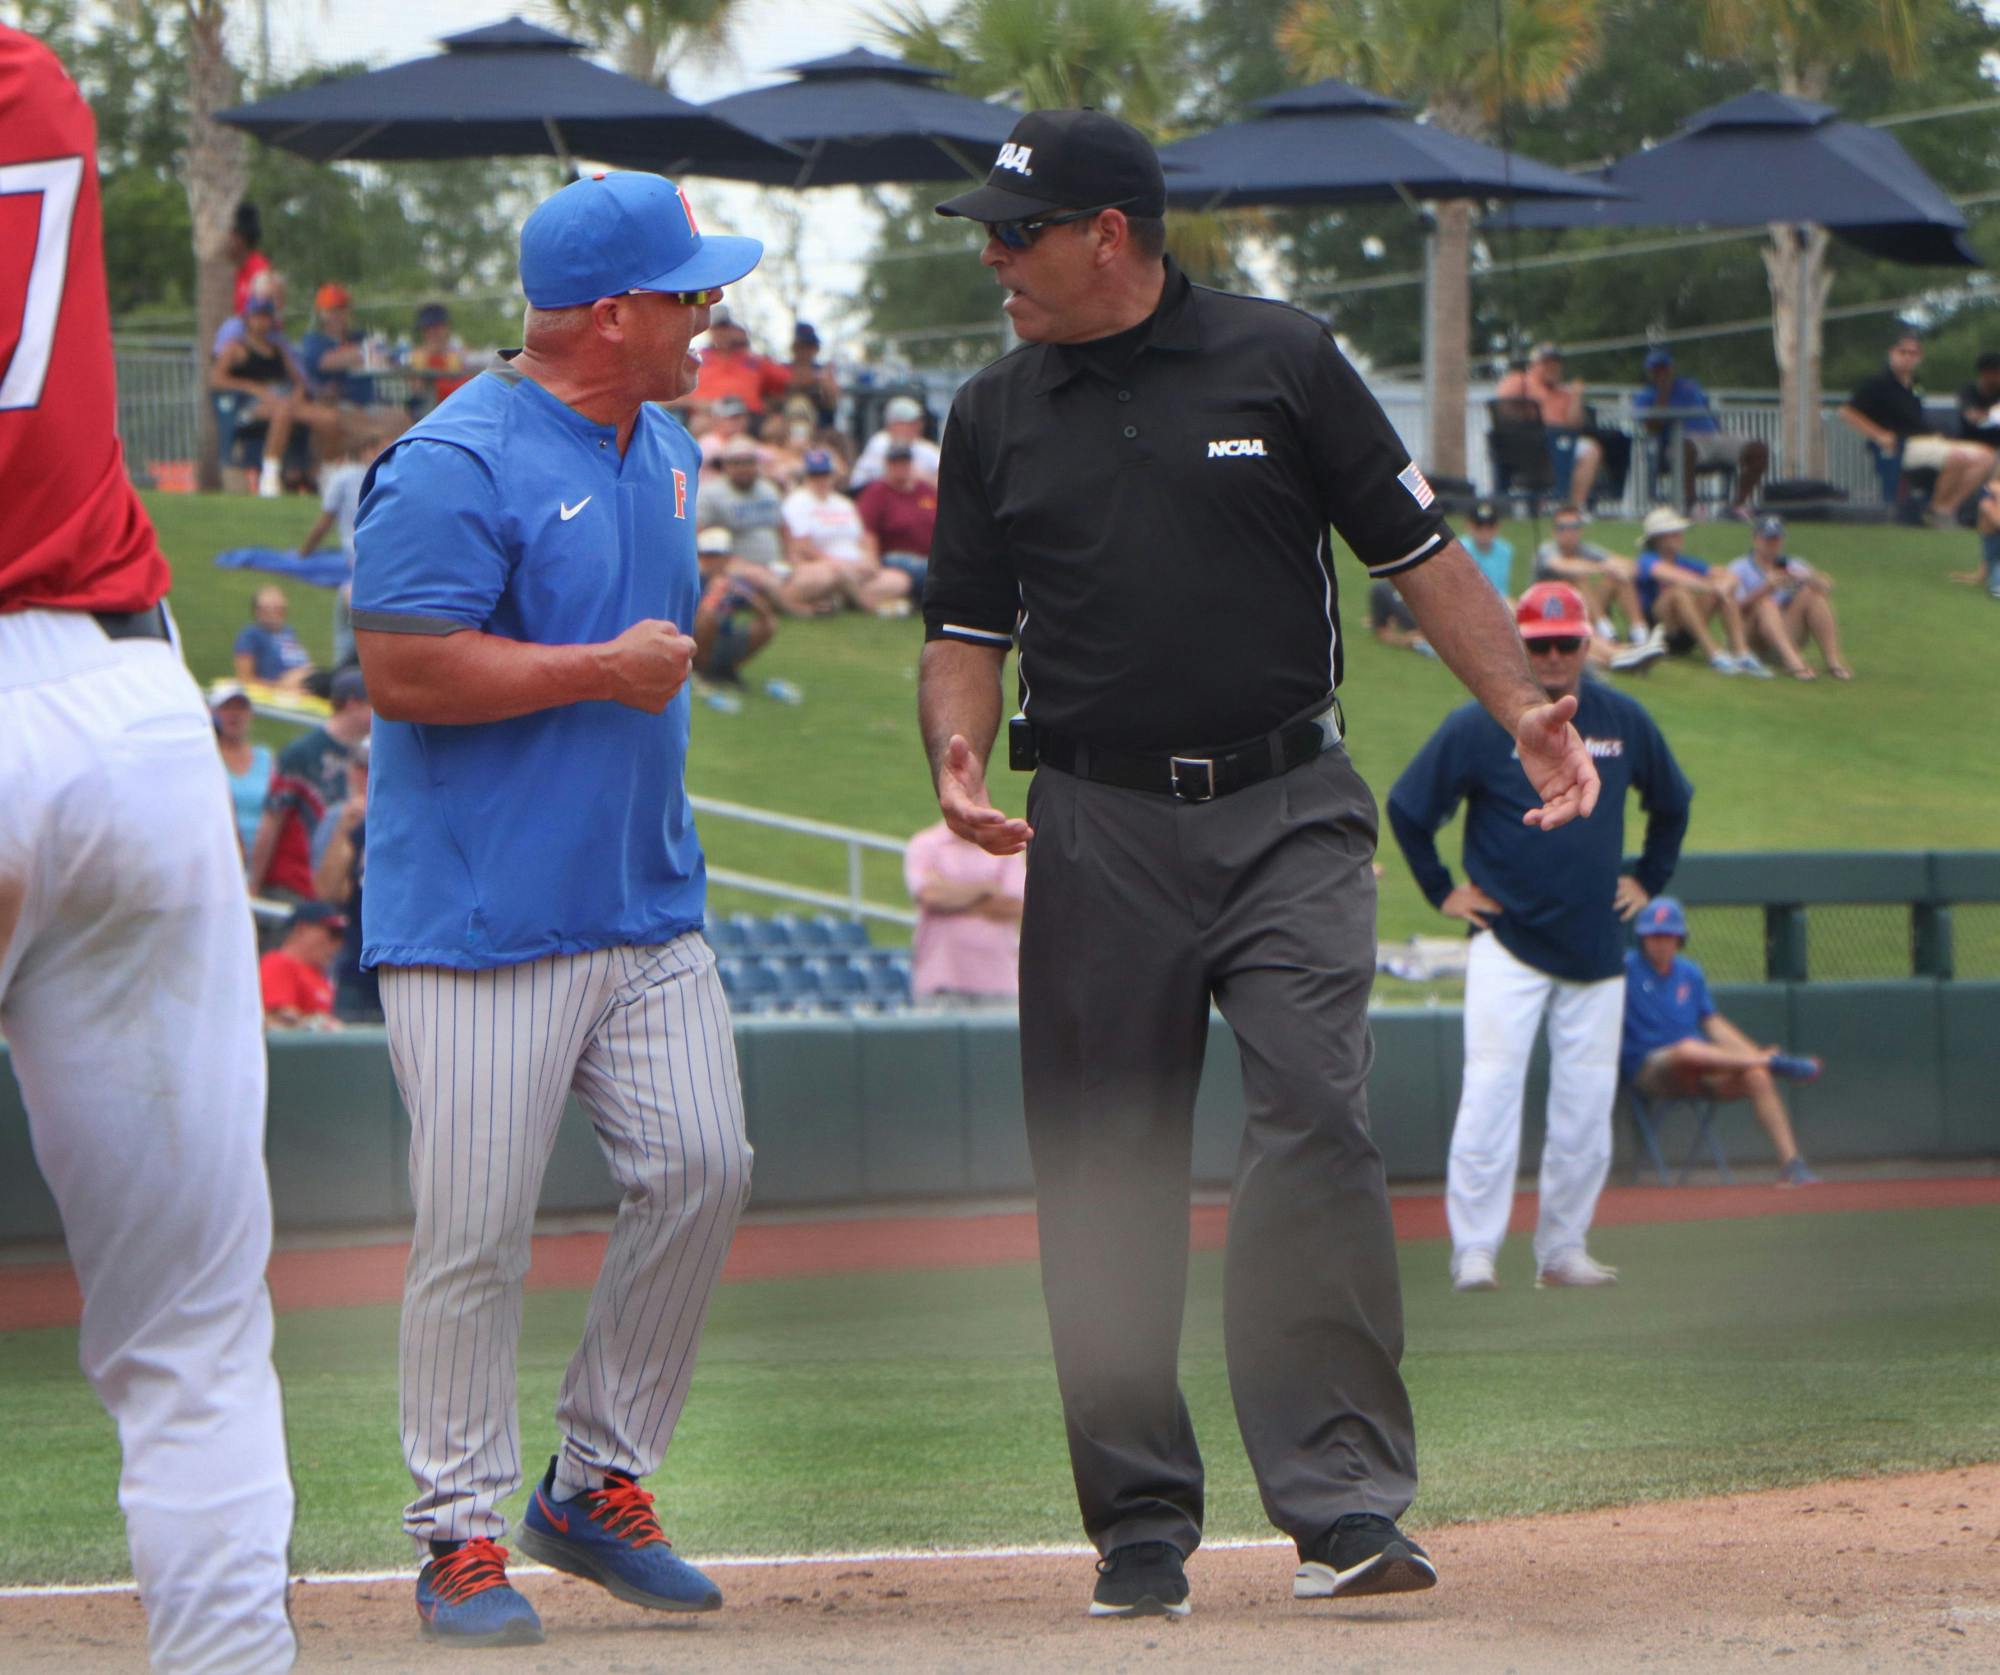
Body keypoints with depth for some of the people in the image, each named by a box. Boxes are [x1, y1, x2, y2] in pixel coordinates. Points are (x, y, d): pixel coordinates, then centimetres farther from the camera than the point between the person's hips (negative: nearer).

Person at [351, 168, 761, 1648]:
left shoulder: (667, 448, 15)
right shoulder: (457, 465, -14)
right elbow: (401, 670, -19)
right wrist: (604, 670, -15)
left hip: (649, 902, 8)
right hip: (482, 915, -8)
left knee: (703, 1164, -1)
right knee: (478, 1229, -6)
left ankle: (600, 1485, 14)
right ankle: (462, 1538, 4)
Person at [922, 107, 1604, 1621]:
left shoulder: (1282, 362, 3)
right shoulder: (996, 417, 11)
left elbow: (1419, 554, 6)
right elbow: (968, 631, 13)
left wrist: (1525, 709, -6)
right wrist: (959, 756, -8)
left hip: (1286, 816, -3)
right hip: (1097, 840, 3)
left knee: (1316, 1125, -15)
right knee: (1105, 1174, 2)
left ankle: (1344, 1506, -15)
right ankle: (1142, 1523, 11)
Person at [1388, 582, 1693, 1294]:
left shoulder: (1623, 720, 6)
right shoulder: (1478, 725, -5)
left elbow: (1672, 801, 23)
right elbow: (1406, 808, 2)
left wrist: (1648, 880, 16)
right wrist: (1443, 891, 0)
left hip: (1596, 949, 4)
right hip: (1507, 941, -4)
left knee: (1587, 1105, 4)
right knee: (1491, 1090, -13)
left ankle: (1563, 1249, 13)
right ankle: (1474, 1249, -11)